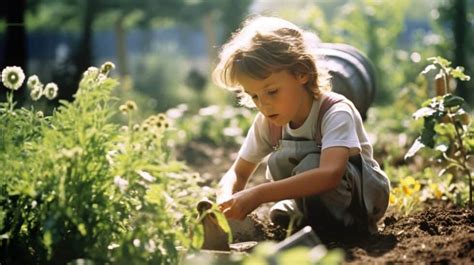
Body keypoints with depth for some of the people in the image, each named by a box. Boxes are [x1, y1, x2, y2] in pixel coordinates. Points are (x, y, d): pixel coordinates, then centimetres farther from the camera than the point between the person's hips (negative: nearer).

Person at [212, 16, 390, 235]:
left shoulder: (336, 113, -29)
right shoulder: (267, 122, -9)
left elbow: (330, 174, -46)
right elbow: (238, 173, -3)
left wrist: (259, 195, -52)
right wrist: (226, 201, -28)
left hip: (367, 194, -6)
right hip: (319, 190, 6)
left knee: (311, 166, -33)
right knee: (279, 162, -22)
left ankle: (350, 226, -14)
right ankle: (299, 210, 2)